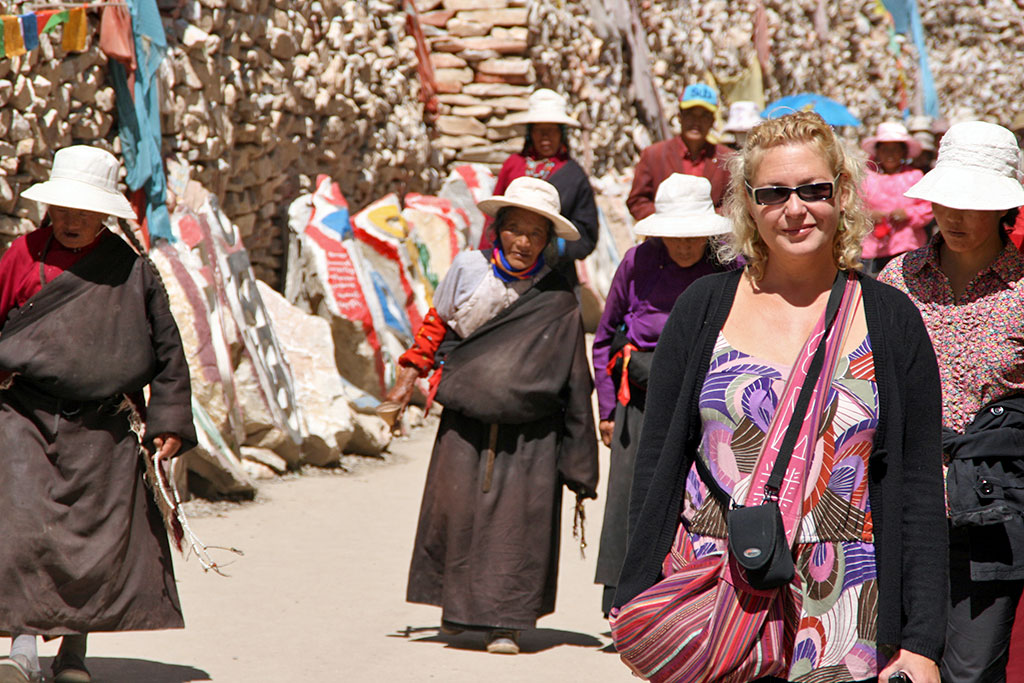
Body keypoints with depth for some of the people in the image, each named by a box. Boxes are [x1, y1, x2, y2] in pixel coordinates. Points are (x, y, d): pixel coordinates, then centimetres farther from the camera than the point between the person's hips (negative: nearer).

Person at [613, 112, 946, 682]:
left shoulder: (890, 320, 4)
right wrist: (641, 605, 0)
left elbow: (920, 490, 2)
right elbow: (657, 465, 7)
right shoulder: (703, 308, 6)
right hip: (707, 610, 1)